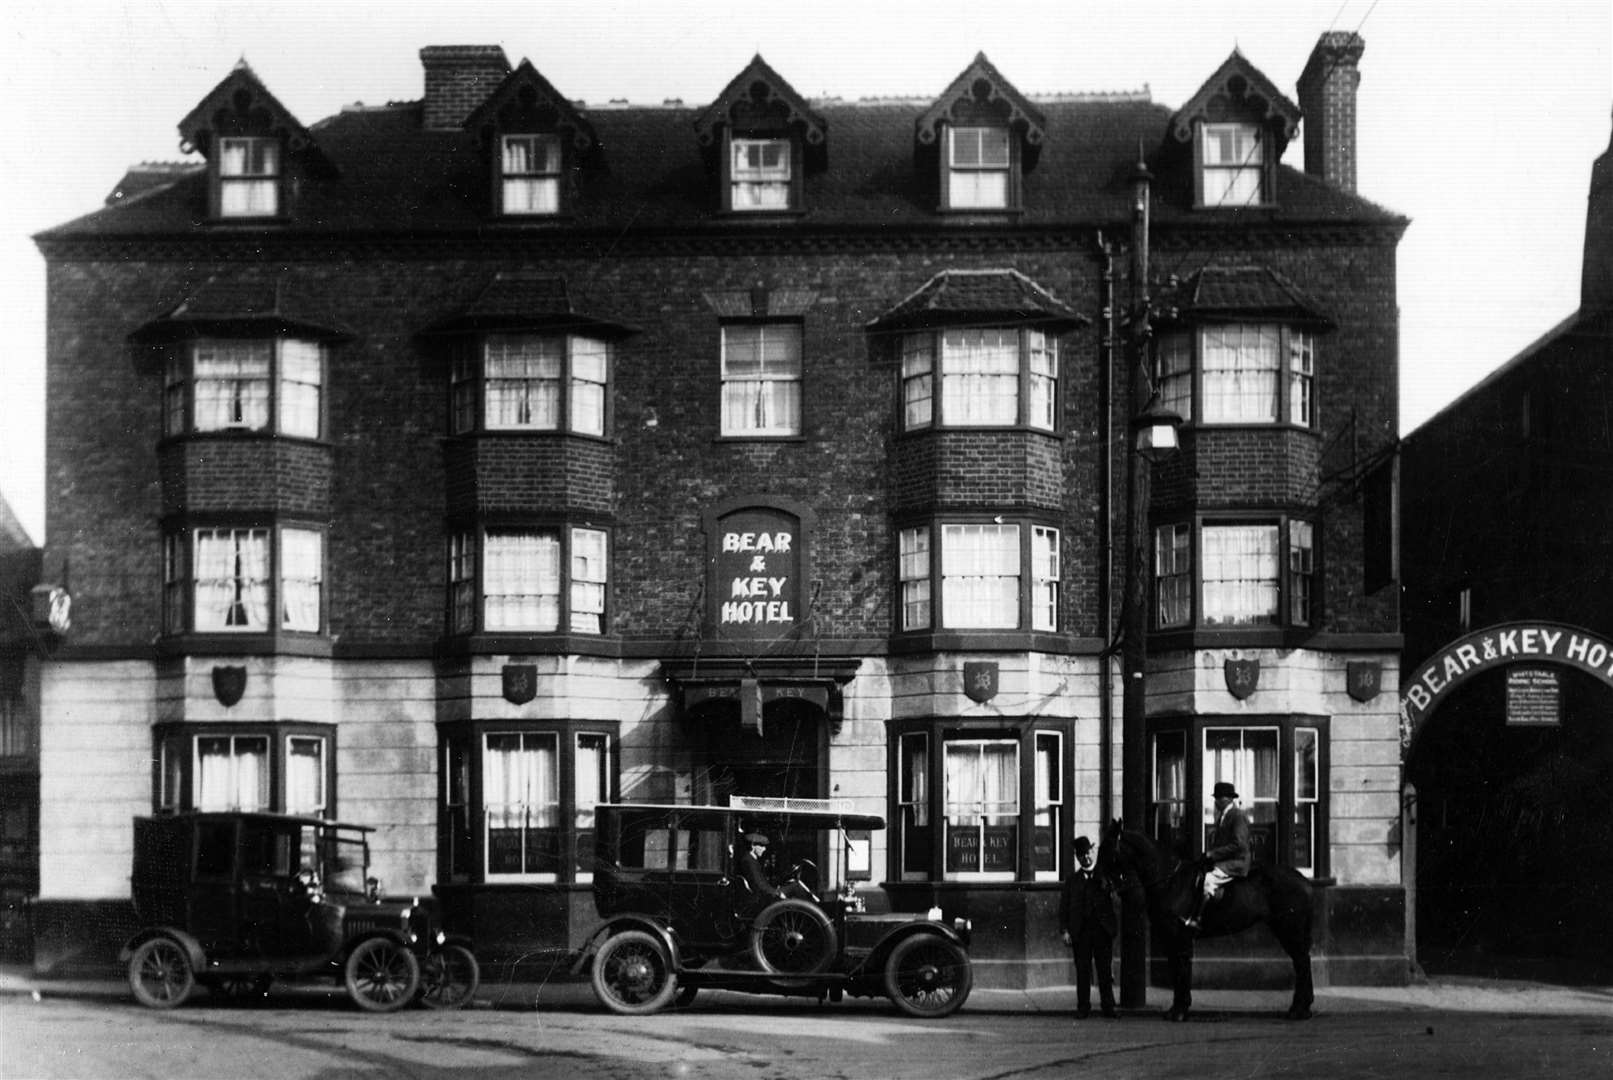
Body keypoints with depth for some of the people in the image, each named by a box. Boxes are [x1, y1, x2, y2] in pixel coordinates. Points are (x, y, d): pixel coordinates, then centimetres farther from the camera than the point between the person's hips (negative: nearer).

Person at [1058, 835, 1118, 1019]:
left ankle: (1108, 1007, 4)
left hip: (1102, 929, 0)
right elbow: (1064, 905, 7)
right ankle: (1083, 1008, 5)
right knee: (1082, 970, 1)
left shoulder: (1103, 874, 10)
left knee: (1104, 969, 0)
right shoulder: (1072, 878, 10)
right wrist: (1065, 930, -1)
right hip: (1080, 931, 0)